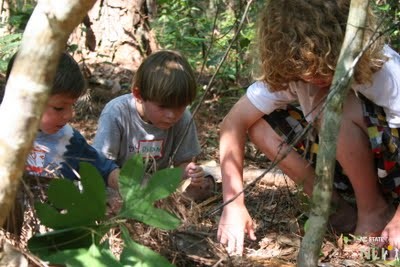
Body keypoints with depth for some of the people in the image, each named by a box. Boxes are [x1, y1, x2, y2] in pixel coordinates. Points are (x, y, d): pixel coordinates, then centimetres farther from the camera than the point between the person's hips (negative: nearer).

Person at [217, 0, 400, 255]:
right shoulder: (287, 73, -16)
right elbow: (235, 121, -15)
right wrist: (234, 204, -24)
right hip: (348, 163, 5)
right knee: (260, 123, -14)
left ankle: (375, 209, -10)